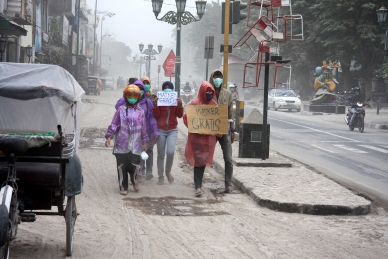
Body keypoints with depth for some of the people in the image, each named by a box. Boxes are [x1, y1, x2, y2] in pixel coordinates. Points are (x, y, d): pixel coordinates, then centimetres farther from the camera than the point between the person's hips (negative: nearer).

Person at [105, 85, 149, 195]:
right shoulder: (121, 109, 3)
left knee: (134, 165, -5)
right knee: (122, 166, 1)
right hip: (122, 144, -1)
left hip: (135, 145, 1)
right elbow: (114, 124, 3)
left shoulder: (140, 112, 9)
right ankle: (123, 187, 15)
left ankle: (134, 180, 26)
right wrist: (109, 136, -5)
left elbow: (143, 128, 13)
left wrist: (144, 142, 14)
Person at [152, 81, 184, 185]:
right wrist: (155, 105, -20)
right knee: (161, 155, 4)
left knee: (170, 152, -16)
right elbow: (156, 115, -6)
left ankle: (168, 172, 9)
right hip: (160, 130, 0)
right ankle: (161, 177, 14)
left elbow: (180, 115, -3)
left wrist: (180, 105, -17)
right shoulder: (159, 100, 0)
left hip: (172, 130, 0)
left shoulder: (175, 100, 4)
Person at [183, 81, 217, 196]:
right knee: (198, 161, -7)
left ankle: (199, 183, 26)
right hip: (197, 137, -4)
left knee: (204, 161, 12)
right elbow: (186, 117, -5)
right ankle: (198, 186, -6)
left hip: (209, 137, 5)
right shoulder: (195, 103, -6)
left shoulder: (213, 104, 7)